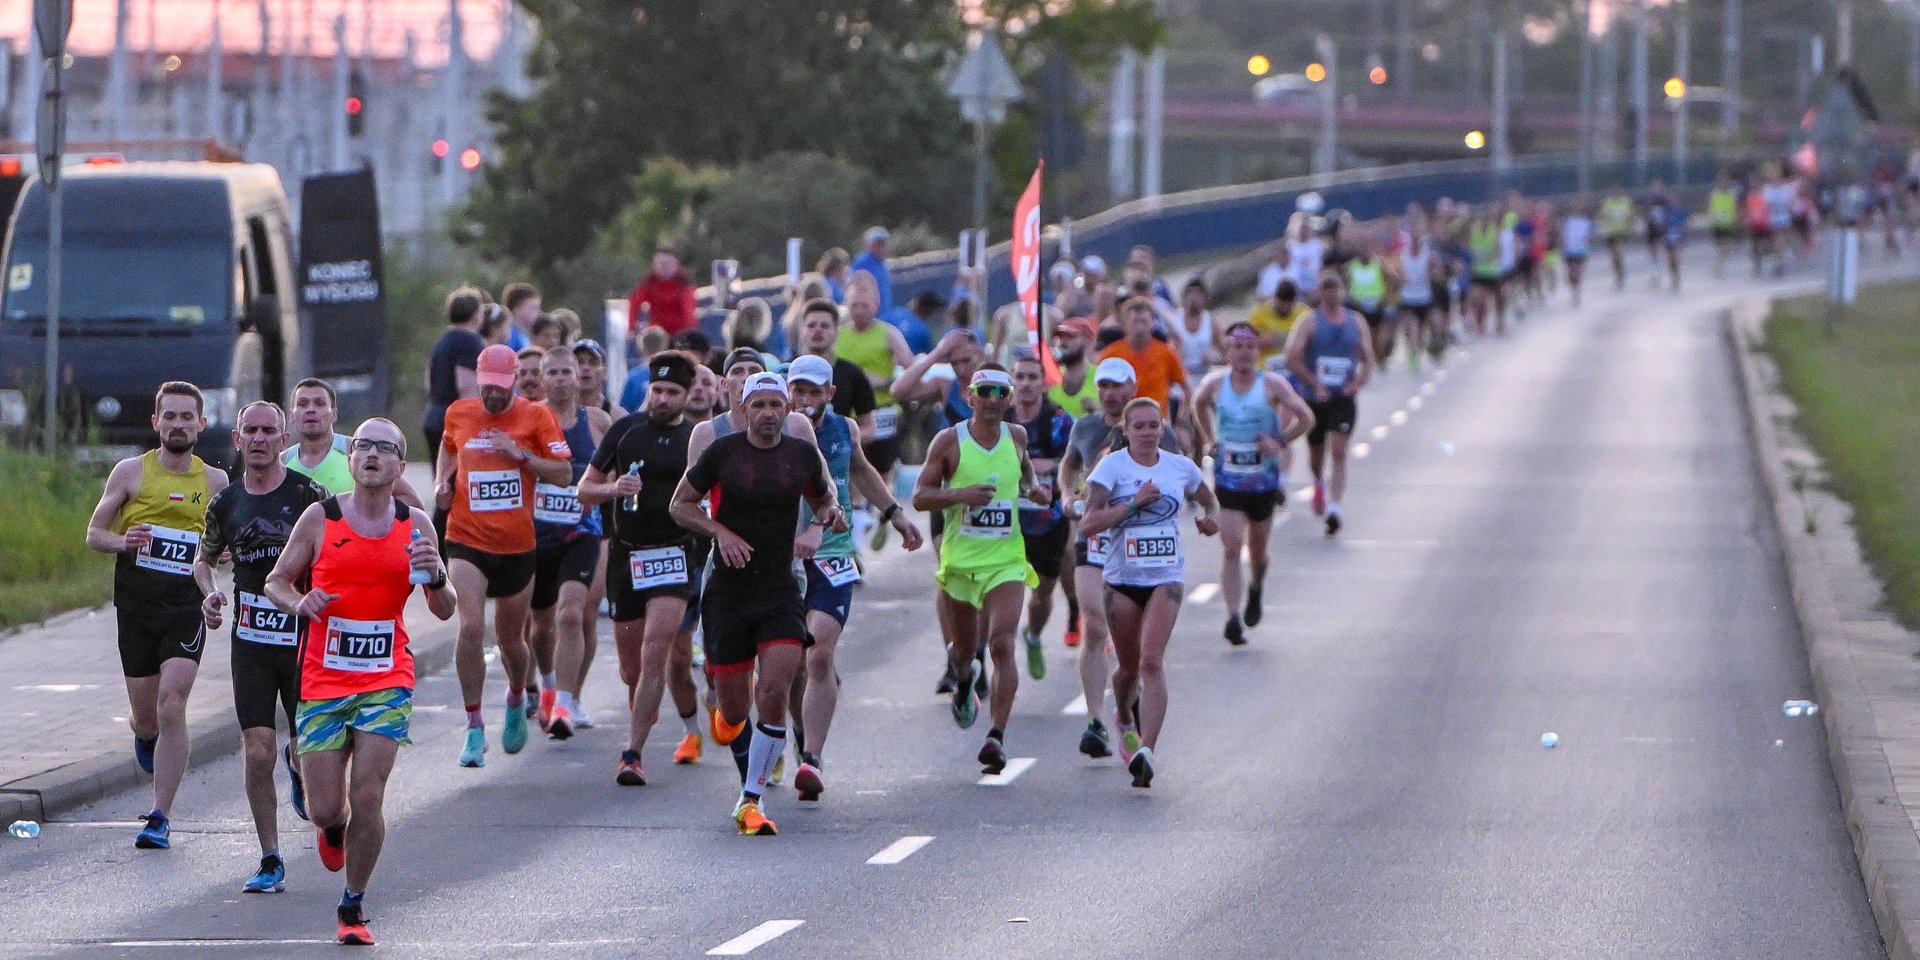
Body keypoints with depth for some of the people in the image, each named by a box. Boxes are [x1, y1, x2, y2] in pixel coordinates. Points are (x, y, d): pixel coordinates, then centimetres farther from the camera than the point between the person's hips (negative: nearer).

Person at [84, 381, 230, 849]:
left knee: (171, 706, -16)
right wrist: (122, 542, -14)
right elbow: (94, 533, 7)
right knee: (145, 718, 7)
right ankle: (147, 737, 47)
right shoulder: (130, 472, 3)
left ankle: (160, 818, -12)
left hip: (187, 605, -1)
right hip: (136, 604, 1)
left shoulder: (215, 481, 7)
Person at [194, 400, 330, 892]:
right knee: (257, 752, -8)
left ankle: (298, 764, 42)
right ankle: (270, 862, 2)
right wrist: (210, 593, 1)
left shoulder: (308, 494, -6)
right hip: (251, 642, 2)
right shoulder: (226, 502, 5)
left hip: (305, 637, -2)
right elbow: (204, 559, 21)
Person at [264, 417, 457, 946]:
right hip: (323, 679, 0)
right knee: (325, 807, -2)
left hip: (387, 680, 0)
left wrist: (435, 577, -13)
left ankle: (354, 904, 7)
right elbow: (276, 580, 9)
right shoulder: (320, 518, 0)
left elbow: (445, 611, 9)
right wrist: (299, 603, -13)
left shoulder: (413, 526, 4)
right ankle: (334, 827, 37)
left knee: (368, 797, -11)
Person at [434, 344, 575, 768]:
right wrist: (442, 481, 8)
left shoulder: (535, 417, -3)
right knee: (470, 627, -20)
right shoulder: (459, 414, 4)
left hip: (517, 545, 0)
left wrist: (520, 453, -18)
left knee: (510, 640, 13)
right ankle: (475, 729, -13)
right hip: (467, 541, 0)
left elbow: (563, 475, -5)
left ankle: (515, 700, 47)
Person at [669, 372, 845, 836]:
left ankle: (751, 800, -8)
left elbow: (821, 498, 21)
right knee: (735, 706, 4)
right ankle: (727, 714, 44)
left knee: (775, 694, -17)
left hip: (780, 592, 1)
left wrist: (831, 513, -2)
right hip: (727, 590, -1)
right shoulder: (722, 452, -3)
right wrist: (720, 531, -12)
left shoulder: (803, 455, 3)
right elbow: (680, 504, 4)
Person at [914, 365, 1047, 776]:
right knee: (963, 647, 14)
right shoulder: (949, 442, -3)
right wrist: (960, 494, -20)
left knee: (1002, 644, -17)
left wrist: (1033, 489, 7)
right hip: (959, 560, 0)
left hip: (1006, 561, 0)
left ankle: (997, 736, -21)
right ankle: (963, 680, 52)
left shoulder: (1016, 438, 6)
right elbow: (920, 496, -4)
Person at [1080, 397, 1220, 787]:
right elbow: (1090, 522, -15)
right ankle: (1126, 722, 46)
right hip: (1122, 579, 0)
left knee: (1152, 662, -17)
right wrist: (1135, 502, -21)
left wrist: (1210, 518, 2)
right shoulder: (1112, 467, -5)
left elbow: (1209, 501, 24)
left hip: (1166, 579, 0)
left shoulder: (1181, 468, 4)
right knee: (1129, 667, 13)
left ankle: (1146, 750, -23)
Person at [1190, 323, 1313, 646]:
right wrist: (1208, 439, 10)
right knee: (1231, 547, -14)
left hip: (1264, 482, 0)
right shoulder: (1215, 383, -2)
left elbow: (1306, 418, -2)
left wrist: (1280, 442, -14)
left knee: (1257, 548, 14)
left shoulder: (1272, 385, -8)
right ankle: (1232, 617, -16)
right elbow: (1199, 404, 20)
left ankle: (1256, 589, 46)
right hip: (1227, 481, 0)